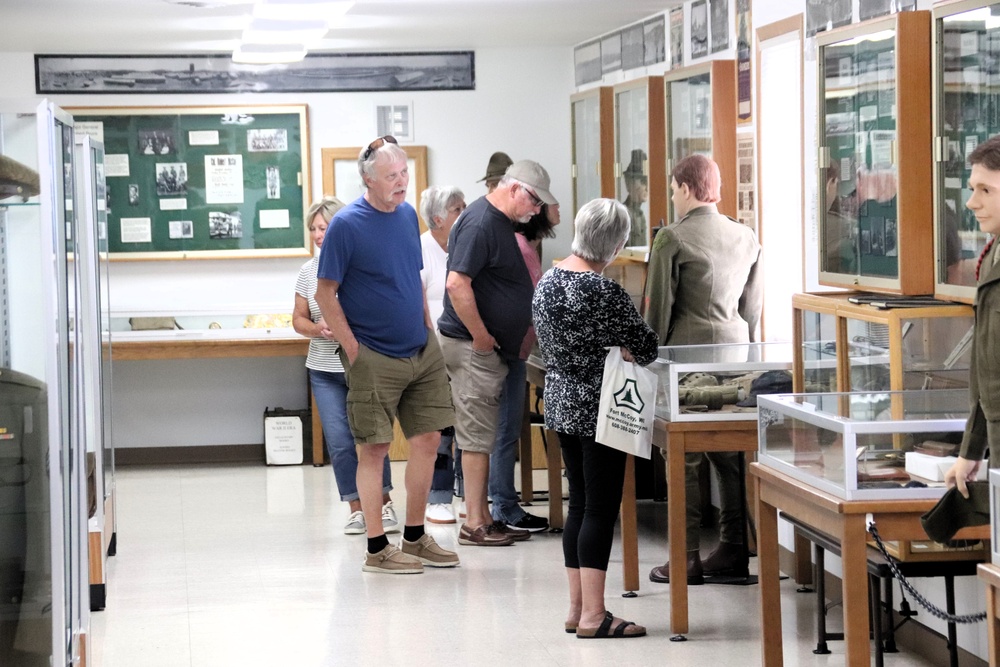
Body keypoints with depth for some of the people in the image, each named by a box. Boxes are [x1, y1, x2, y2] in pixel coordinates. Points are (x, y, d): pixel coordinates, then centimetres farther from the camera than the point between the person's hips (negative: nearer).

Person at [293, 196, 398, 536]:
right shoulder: (309, 270, 6)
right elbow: (299, 318, 13)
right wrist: (317, 329, -9)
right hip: (325, 370, 4)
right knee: (339, 443, -2)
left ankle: (384, 502, 16)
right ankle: (356, 509, 11)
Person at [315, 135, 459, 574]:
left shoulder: (407, 214, 8)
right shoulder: (347, 225, -13)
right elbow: (325, 294, -11)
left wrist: (429, 331, 12)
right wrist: (353, 351, -13)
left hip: (421, 352, 7)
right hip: (374, 358, -7)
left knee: (427, 442, 8)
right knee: (374, 451, 0)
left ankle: (415, 538, 20)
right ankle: (376, 550, 7)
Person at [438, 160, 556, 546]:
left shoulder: (500, 223, 15)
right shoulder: (480, 223, -17)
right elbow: (457, 285, -25)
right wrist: (481, 337, -20)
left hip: (491, 349, 10)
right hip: (472, 348, -10)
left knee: (483, 435, 12)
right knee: (477, 436, -6)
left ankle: (484, 518, 18)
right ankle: (474, 525, -2)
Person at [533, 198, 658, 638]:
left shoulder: (548, 280, 4)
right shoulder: (603, 292, -20)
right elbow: (646, 349, -14)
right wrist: (623, 347, 6)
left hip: (560, 401, 8)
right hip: (597, 409, -8)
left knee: (579, 504, 14)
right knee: (601, 508, -3)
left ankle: (577, 607, 17)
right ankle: (593, 615, -3)